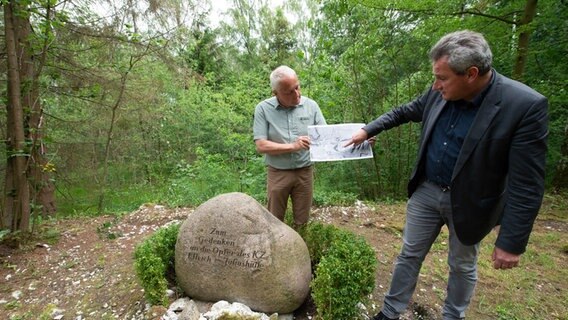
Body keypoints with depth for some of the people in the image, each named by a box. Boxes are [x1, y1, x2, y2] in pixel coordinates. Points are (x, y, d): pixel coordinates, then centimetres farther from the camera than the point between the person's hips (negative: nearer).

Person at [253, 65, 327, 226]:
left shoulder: (311, 105, -3)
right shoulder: (263, 108, -8)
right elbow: (261, 145, -13)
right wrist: (292, 146, -19)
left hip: (305, 172, 2)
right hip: (277, 173, -1)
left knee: (302, 221, 16)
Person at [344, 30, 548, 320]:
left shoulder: (526, 105, -22)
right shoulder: (440, 94, -9)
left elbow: (526, 185, -20)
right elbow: (403, 112, 11)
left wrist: (511, 242, -18)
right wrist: (367, 130, 7)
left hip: (468, 203, -3)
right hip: (426, 191, 4)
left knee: (462, 266, 19)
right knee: (409, 255, 14)